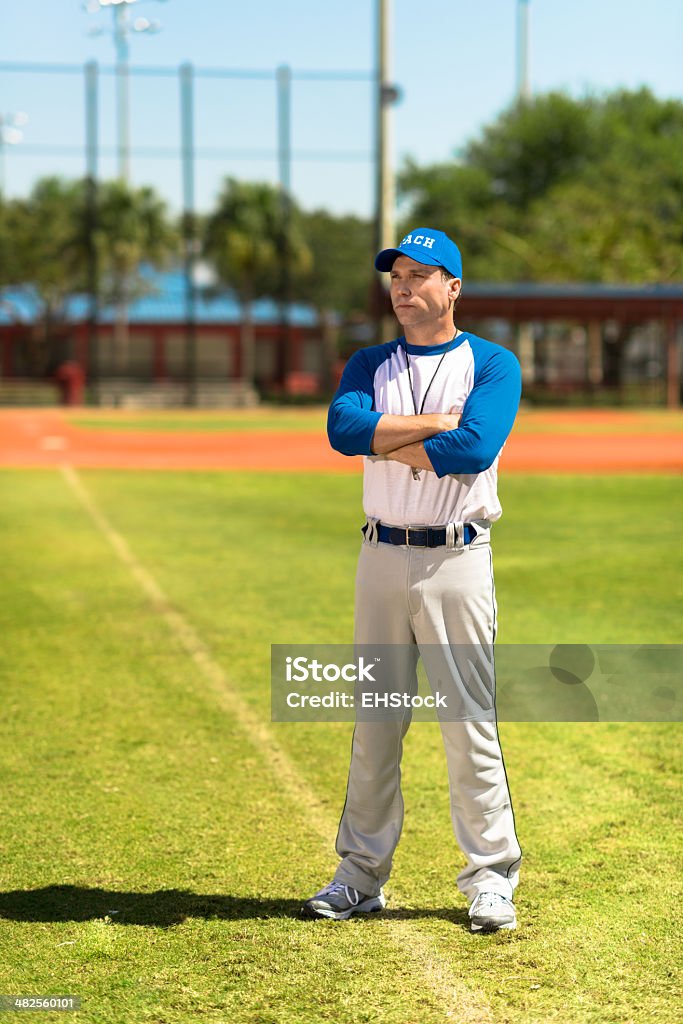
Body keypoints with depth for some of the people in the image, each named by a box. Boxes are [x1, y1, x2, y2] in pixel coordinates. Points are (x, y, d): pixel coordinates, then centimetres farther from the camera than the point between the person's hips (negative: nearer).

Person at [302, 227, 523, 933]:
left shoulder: (493, 365, 0)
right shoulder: (369, 364, 12)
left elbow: (475, 447, -18)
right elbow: (344, 429, -9)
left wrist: (388, 445, -8)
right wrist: (438, 422, -12)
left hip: (457, 560, -4)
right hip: (381, 557, 4)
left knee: (469, 722, -4)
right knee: (374, 722, 8)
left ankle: (490, 878, 5)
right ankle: (361, 874, 15)